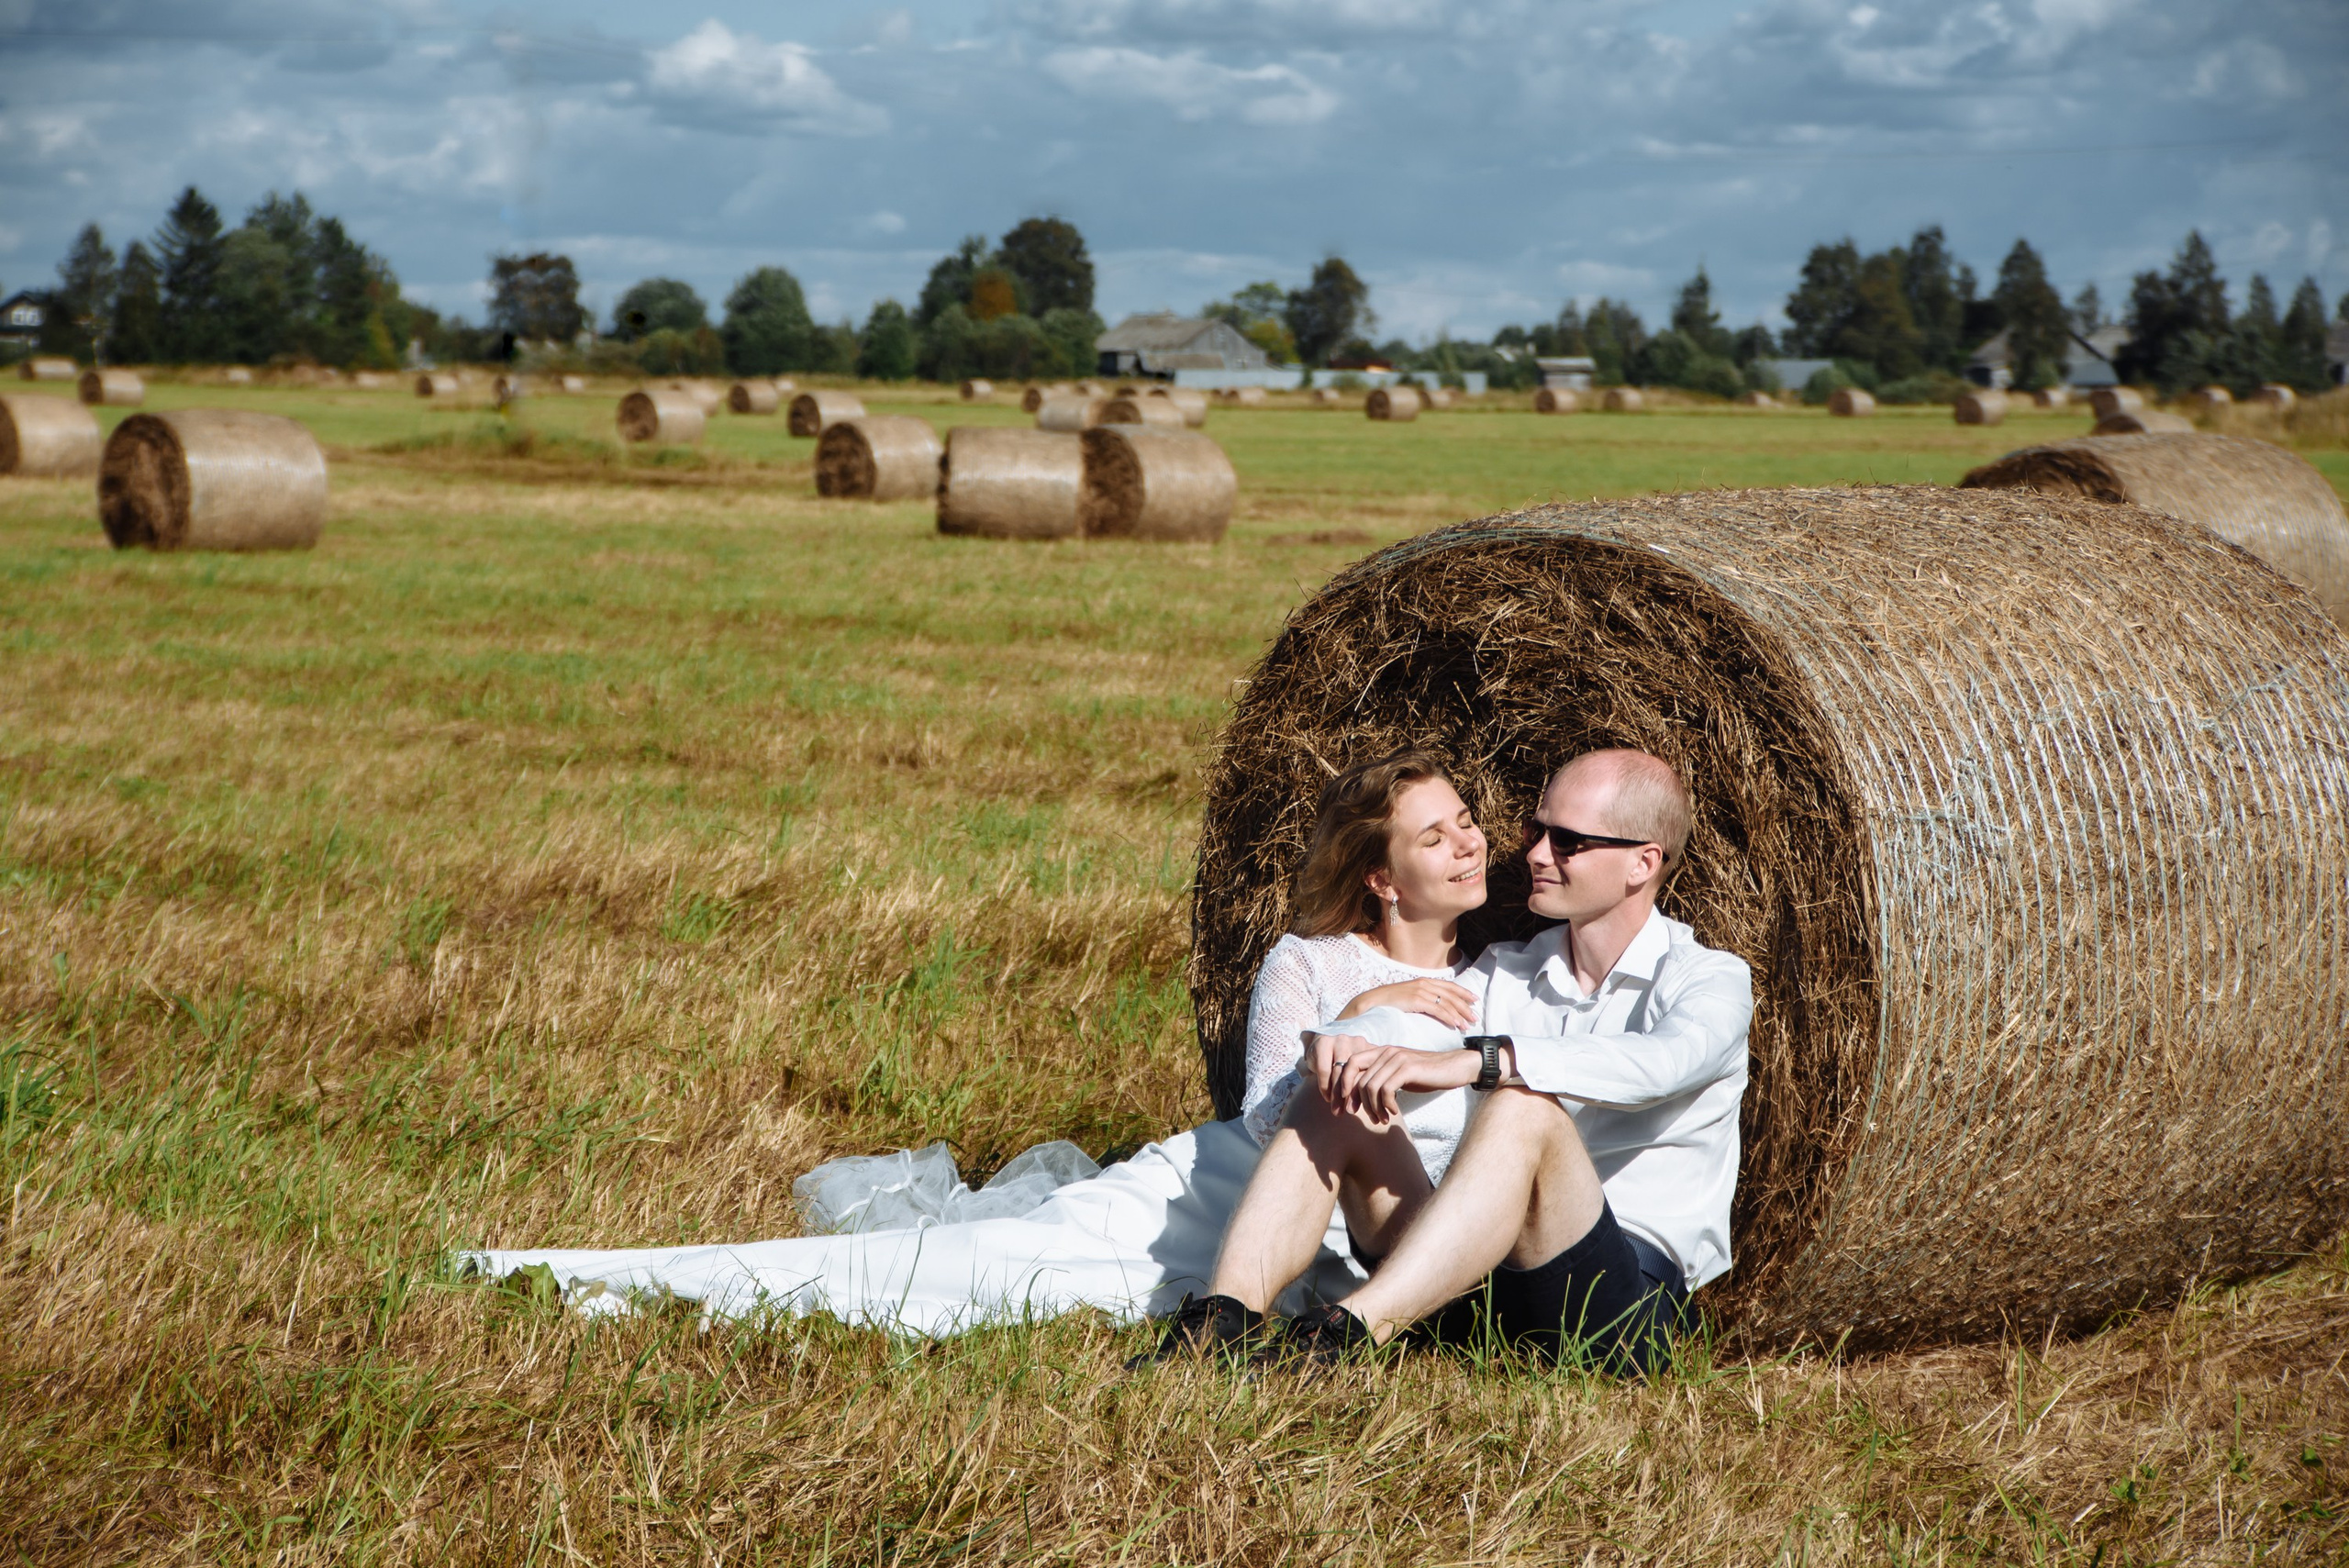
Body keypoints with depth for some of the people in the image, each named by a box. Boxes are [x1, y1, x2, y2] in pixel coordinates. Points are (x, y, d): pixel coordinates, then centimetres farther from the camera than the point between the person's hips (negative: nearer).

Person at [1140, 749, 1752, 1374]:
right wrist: (1345, 1037, -24)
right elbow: (1399, 1026, 1)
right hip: (1476, 1285, 6)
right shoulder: (1506, 971, 19)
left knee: (1524, 1107, -32)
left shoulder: (1710, 980, 0)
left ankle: (1346, 1331, -44)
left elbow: (1658, 1064, -24)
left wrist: (1475, 1061, -36)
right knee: (1335, 1100, -8)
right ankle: (1225, 1316, -26)